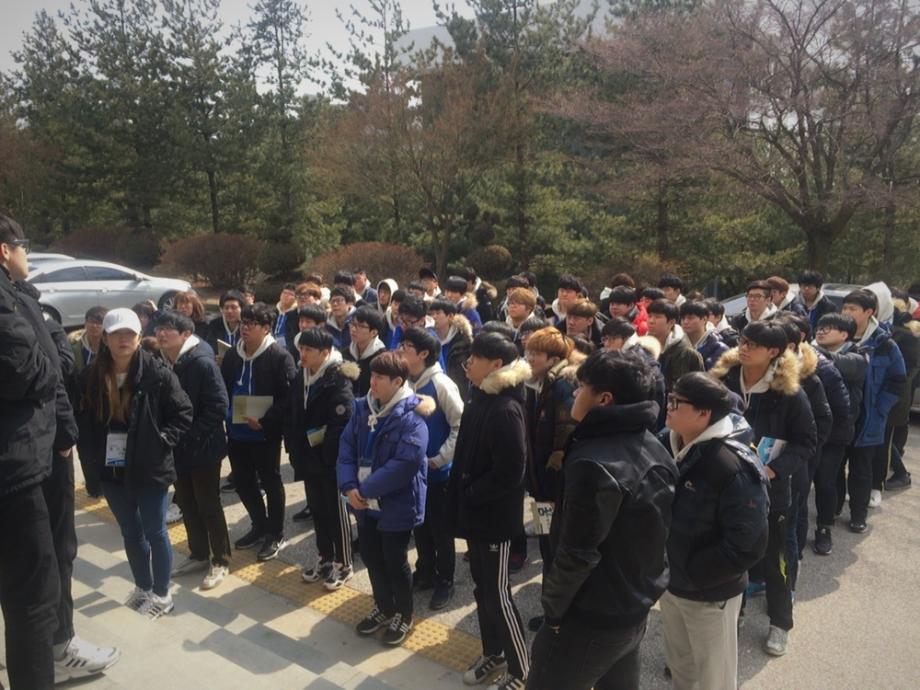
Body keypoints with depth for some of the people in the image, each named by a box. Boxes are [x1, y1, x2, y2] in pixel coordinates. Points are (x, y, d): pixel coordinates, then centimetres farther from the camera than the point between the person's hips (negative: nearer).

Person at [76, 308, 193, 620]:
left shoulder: (157, 373, -14)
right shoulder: (91, 377, -3)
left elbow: (183, 413, -8)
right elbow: (83, 421, 8)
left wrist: (161, 442, -16)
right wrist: (92, 456, -1)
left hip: (149, 468, -4)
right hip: (112, 470, 4)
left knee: (154, 532, 10)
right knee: (131, 532, 19)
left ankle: (162, 594, 27)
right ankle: (143, 587, 39)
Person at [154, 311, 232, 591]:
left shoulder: (202, 362, -20)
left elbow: (218, 406, -20)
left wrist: (189, 436, -20)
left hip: (202, 448, -7)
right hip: (176, 449, 7)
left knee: (208, 506, 5)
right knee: (186, 504, 18)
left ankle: (220, 561, 21)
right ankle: (199, 555, 35)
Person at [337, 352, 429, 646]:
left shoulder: (411, 417, -21)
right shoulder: (362, 408, 2)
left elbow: (404, 464, -26)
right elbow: (346, 447, 2)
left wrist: (365, 490, -21)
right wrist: (349, 487, -12)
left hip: (397, 504, -7)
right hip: (365, 501, 7)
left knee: (395, 561, 9)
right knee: (371, 556, 19)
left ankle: (403, 615, 32)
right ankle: (383, 607, 42)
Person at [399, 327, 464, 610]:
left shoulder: (441, 384, -18)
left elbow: (461, 426, -16)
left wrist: (439, 459, -16)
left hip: (437, 471, -5)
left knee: (440, 528, 10)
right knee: (419, 525, 19)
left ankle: (445, 581, 27)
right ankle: (425, 573, 38)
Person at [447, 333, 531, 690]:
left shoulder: (506, 409, -23)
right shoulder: (480, 399, 5)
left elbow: (509, 472, -24)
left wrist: (469, 496, -14)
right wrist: (462, 498, 8)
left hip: (495, 516, -9)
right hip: (475, 512, 9)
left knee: (497, 594, 3)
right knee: (482, 588, 20)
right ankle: (493, 653, 37)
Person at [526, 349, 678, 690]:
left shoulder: (593, 462, -27)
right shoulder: (656, 451, 1)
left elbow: (578, 553, -25)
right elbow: (656, 532, 9)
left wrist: (554, 608, -10)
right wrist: (639, 590, 16)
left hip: (590, 620, -8)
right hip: (636, 611, 8)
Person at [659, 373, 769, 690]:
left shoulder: (735, 468, -27)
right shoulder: (667, 444, -6)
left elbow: (746, 546, -24)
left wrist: (691, 573, -20)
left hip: (710, 593, -6)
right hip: (668, 582, 6)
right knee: (678, 663, 28)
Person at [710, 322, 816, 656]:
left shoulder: (790, 393, -13)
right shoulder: (722, 381, -5)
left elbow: (806, 442, -8)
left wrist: (774, 469, -20)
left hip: (768, 488, -3)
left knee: (772, 558, 12)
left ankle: (780, 623, 33)